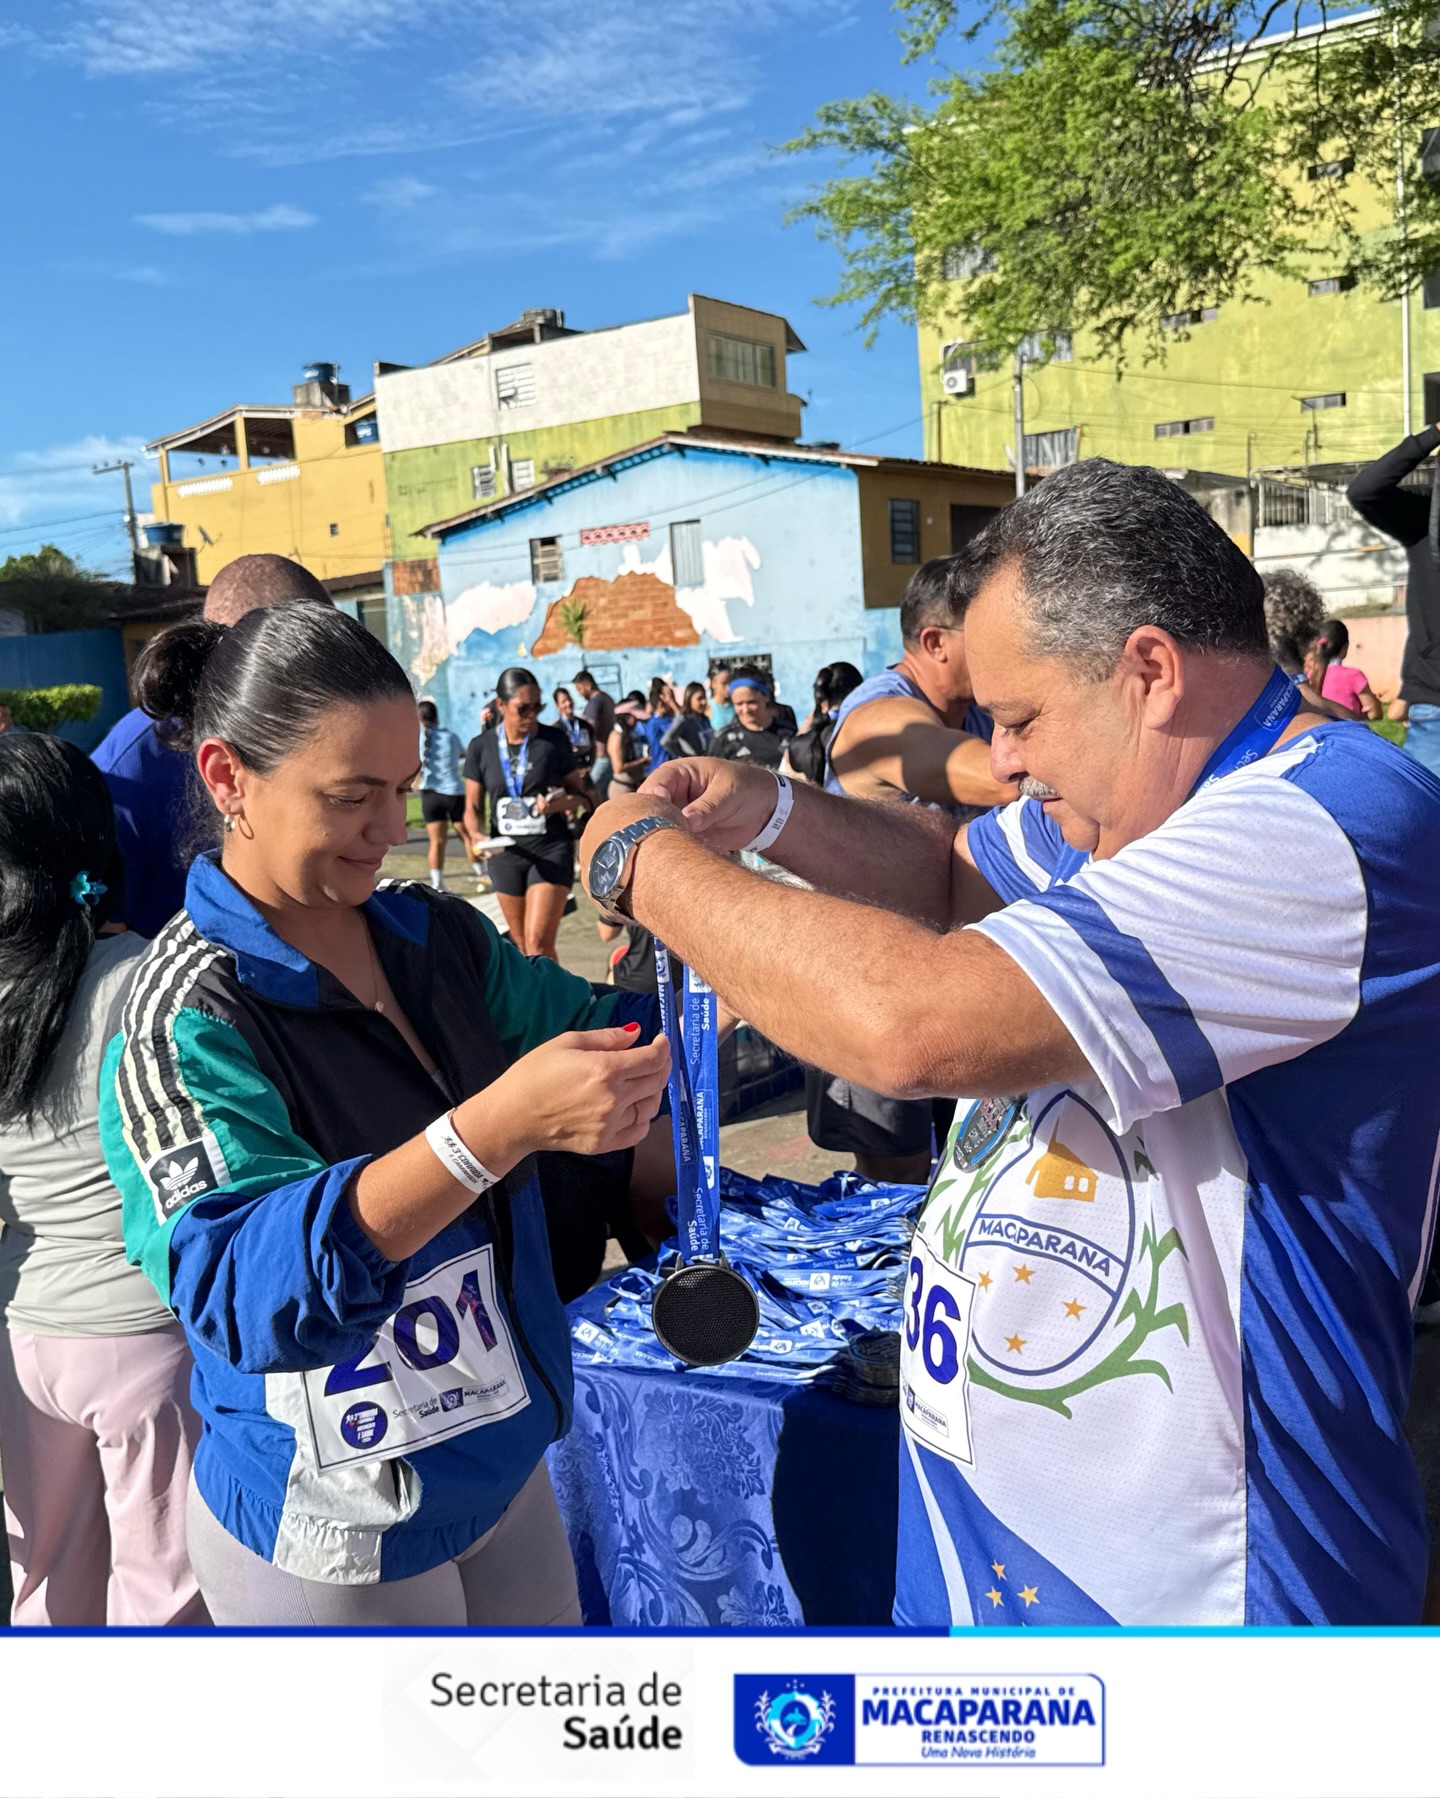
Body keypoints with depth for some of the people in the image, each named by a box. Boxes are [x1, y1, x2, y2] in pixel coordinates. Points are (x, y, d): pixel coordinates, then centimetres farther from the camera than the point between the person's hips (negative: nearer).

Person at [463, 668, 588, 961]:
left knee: (538, 943, -14)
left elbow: (577, 790, 4)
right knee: (521, 946, 12)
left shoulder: (554, 740, -3)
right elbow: (472, 806, 4)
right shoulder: (481, 747, 0)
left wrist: (562, 802, -20)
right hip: (506, 852, 3)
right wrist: (477, 834, -17)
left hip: (551, 849, -3)